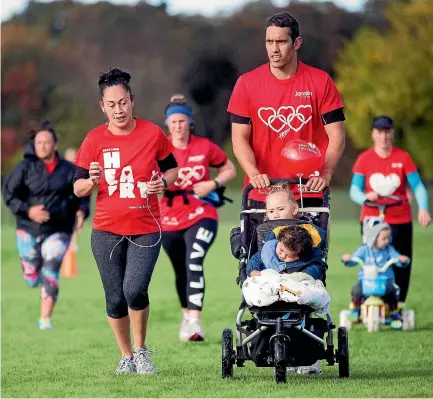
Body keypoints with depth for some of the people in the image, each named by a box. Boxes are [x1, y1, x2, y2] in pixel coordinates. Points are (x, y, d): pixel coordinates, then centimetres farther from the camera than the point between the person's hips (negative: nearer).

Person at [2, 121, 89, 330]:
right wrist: (27, 211, -18)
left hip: (58, 232, -1)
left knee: (50, 272, -18)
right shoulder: (25, 168, -4)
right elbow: (9, 194, -3)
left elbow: (81, 195, 14)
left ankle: (45, 318, -14)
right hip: (29, 230, 1)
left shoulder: (69, 170, 1)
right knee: (32, 279, 8)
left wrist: (81, 211, -7)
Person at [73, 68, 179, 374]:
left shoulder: (152, 134, -3)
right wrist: (91, 181, -21)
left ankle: (141, 350, 4)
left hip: (146, 229, -1)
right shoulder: (94, 140, -2)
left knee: (135, 289, -19)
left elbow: (172, 168, 13)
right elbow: (78, 189, 1)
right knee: (115, 299, 4)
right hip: (107, 231, 1)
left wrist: (164, 182, -9)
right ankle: (127, 356, 25)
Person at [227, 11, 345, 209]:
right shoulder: (247, 83, 3)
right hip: (261, 196, 0)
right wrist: (254, 174, -16)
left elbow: (336, 135, 1)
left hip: (310, 192, 0)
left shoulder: (321, 82, 2)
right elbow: (240, 137, 1)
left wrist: (325, 175, -16)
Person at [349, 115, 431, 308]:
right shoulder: (364, 159, 1)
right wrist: (365, 197, -26)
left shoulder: (403, 158, -1)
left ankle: (398, 307, 10)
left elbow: (418, 186, -3)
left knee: (401, 265, 0)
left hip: (400, 221, 0)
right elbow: (354, 190, -3)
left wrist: (423, 209, -21)